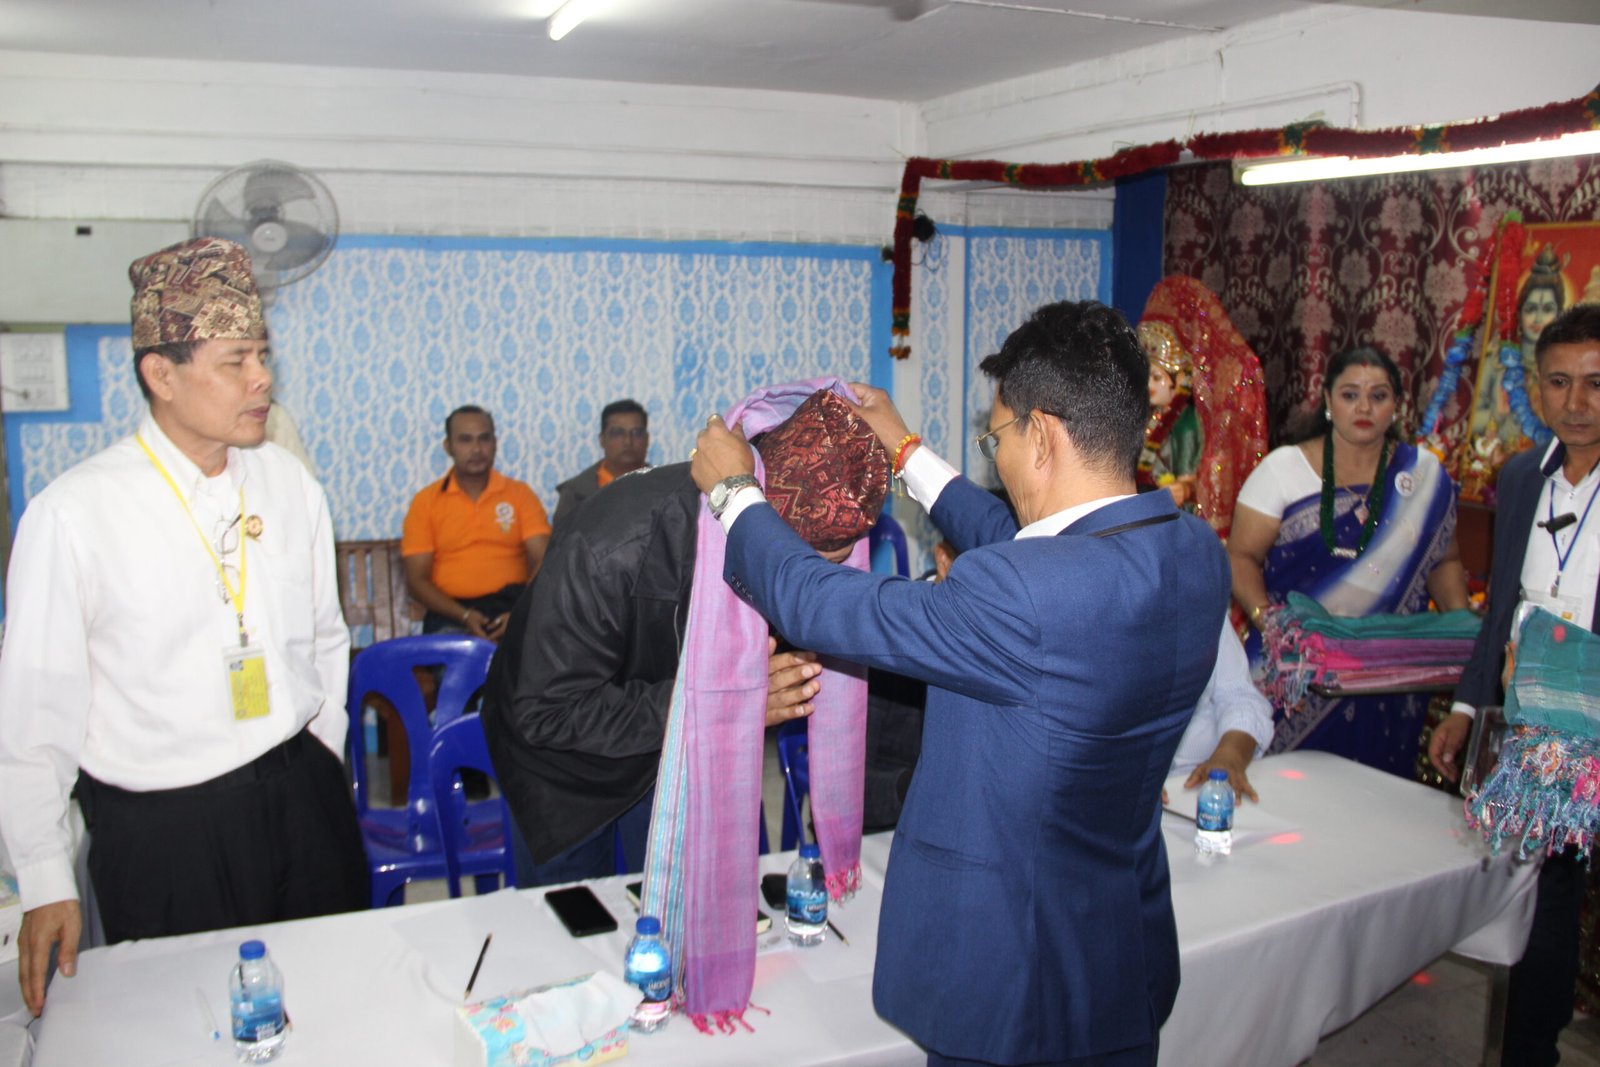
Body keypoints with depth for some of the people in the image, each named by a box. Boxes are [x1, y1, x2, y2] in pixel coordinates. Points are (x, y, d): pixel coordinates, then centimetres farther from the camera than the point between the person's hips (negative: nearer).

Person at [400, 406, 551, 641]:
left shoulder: (520, 494, 11)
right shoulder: (425, 502, 9)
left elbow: (542, 562, 1)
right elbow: (417, 580, 3)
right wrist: (465, 616, -14)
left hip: (511, 604, 1)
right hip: (452, 612, -1)